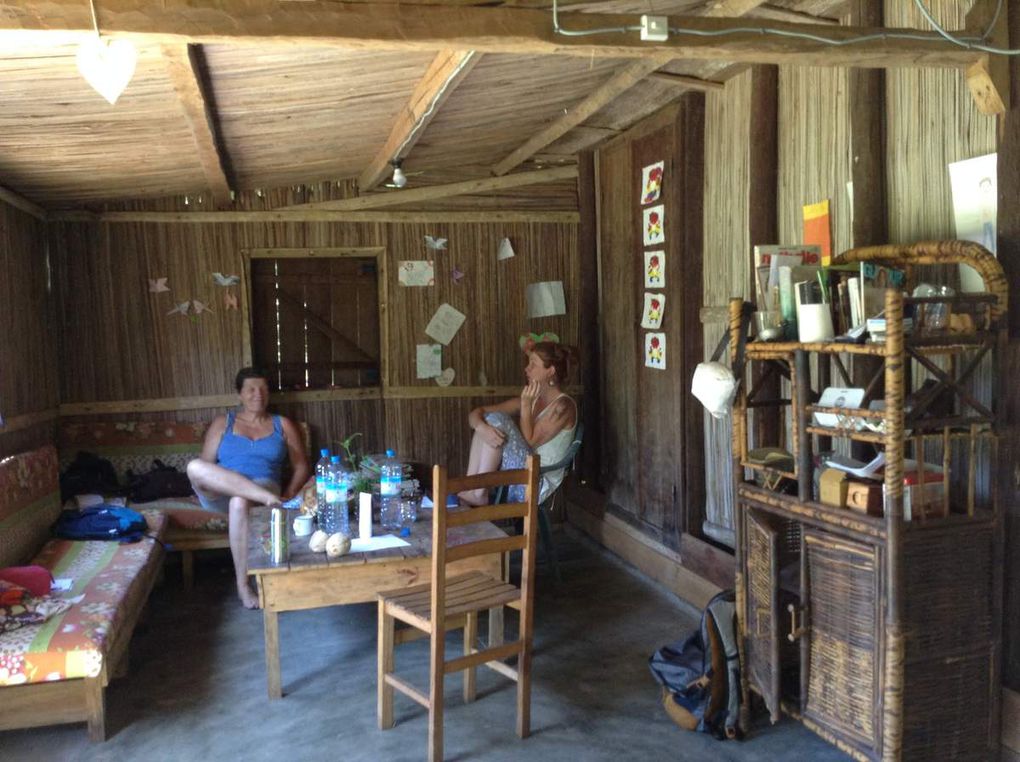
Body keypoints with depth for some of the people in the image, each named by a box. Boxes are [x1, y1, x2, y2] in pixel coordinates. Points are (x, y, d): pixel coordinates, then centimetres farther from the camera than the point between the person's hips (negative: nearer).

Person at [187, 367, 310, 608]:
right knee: (194, 466, -33)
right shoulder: (222, 423, 18)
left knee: (240, 501, -41)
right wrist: (212, 483, -11)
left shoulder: (283, 425, 17)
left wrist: (288, 495, -6)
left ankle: (243, 585, -37)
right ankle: (269, 498, -39)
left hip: (264, 489, -1)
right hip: (221, 495, 2)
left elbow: (301, 466, 12)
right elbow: (205, 465, 11)